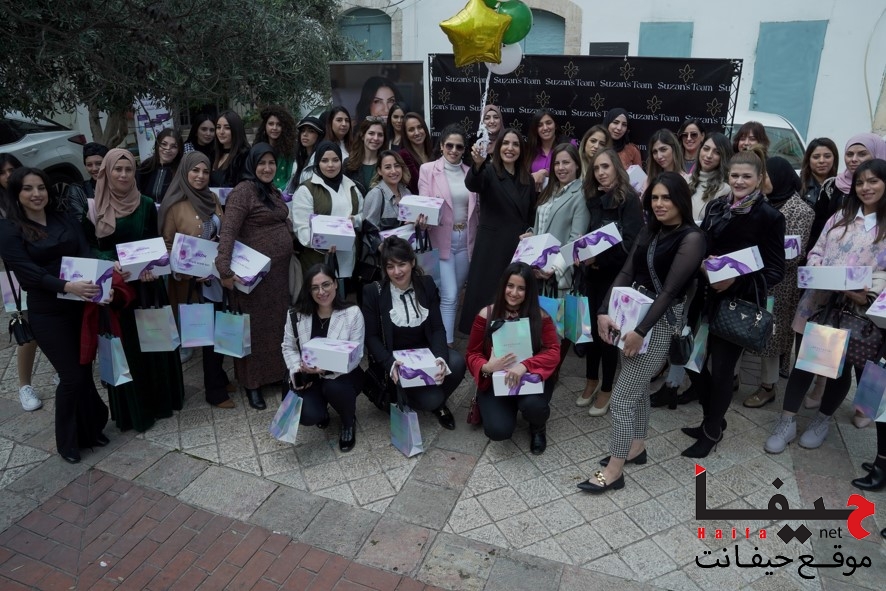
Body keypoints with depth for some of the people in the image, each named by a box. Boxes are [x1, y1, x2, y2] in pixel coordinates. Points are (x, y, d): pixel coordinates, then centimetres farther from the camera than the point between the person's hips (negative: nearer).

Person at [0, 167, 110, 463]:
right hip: (47, 314, -4)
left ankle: (90, 429, 29)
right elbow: (29, 273, -15)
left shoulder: (65, 219, 9)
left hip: (81, 306, 4)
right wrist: (67, 286, -32)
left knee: (85, 370, 9)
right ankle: (67, 441, 21)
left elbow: (87, 254, -1)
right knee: (72, 376, 0)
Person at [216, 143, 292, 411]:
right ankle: (252, 383, 16)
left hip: (280, 269, 8)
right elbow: (228, 232, -22)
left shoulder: (274, 192, 13)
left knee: (278, 322, 14)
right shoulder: (244, 190, -13)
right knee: (257, 326, 3)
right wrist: (224, 270, -30)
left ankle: (276, 373, 30)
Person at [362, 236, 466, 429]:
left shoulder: (427, 285, -1)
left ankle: (438, 403, 2)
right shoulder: (373, 292, -9)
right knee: (429, 399, -26)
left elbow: (438, 328, -3)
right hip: (395, 359, -3)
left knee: (457, 363, -30)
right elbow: (371, 337, -7)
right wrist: (390, 364, -26)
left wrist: (440, 357, -24)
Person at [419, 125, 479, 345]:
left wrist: (477, 238, 6)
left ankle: (445, 335, 24)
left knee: (455, 293, 11)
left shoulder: (470, 172, 10)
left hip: (466, 239, 4)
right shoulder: (428, 169, -1)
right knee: (449, 295, -10)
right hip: (441, 239, -4)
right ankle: (446, 344, -2)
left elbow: (476, 208, 12)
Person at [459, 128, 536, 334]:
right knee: (486, 295, -1)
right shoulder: (489, 171, -4)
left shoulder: (527, 180, 12)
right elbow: (472, 184, -28)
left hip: (519, 248, 5)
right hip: (491, 246, -4)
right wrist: (478, 164, -47)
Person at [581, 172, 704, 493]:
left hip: (660, 321, -7)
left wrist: (641, 331, -21)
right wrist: (604, 311, -8)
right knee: (637, 387, 17)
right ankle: (636, 447, 35)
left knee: (623, 394, -6)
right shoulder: (649, 231, 10)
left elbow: (670, 289, -18)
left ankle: (614, 469, 5)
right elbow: (626, 273, 3)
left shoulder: (691, 238, -13)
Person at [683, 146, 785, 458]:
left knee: (721, 368, 3)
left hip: (739, 304, -5)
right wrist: (703, 264, -11)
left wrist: (736, 280, -23)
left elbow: (776, 270, -9)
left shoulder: (770, 217, -8)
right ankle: (711, 420, 31)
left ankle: (713, 430, 24)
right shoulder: (716, 207, 5)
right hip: (707, 298, 5)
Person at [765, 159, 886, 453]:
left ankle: (823, 420, 30)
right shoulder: (841, 216, 13)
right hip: (820, 301, 3)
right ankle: (787, 422, 11)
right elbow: (816, 252, 11)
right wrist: (817, 271, -10)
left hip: (857, 309, -2)